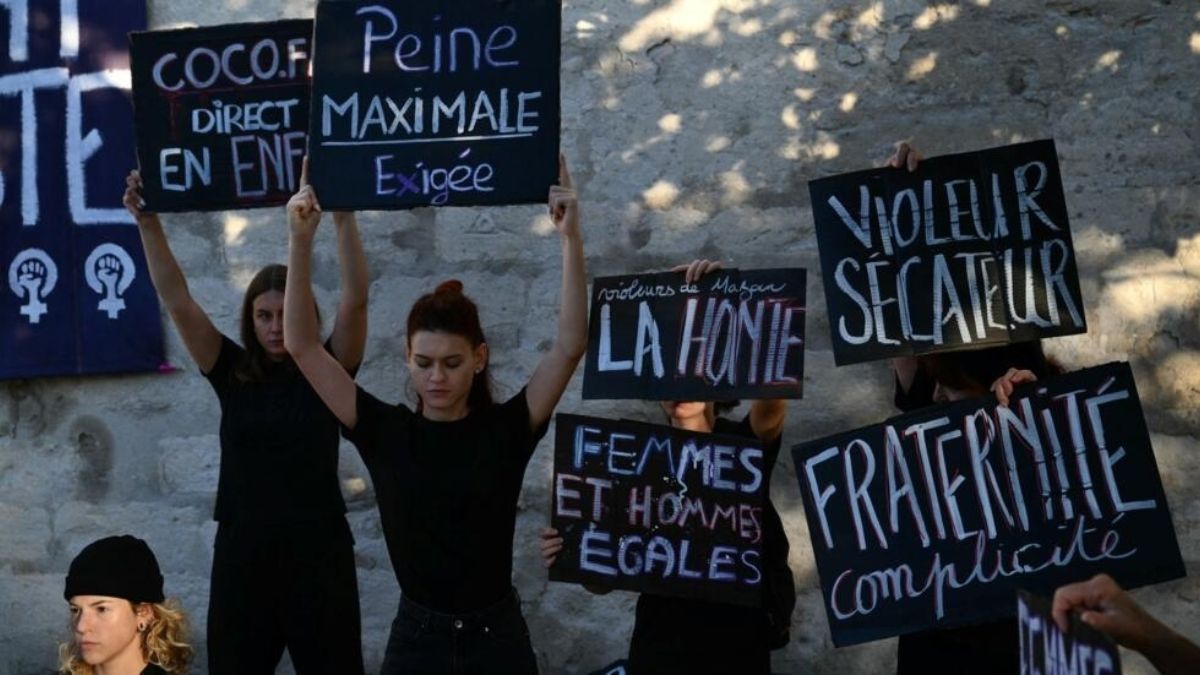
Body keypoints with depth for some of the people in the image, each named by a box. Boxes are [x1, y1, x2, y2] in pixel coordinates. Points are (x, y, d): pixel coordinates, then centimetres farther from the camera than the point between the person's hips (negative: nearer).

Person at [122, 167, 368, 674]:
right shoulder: (232, 373, 5)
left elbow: (355, 299, -14)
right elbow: (177, 301, -2)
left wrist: (342, 216, -24)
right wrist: (148, 222, -11)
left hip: (317, 552, -2)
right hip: (242, 555, 2)